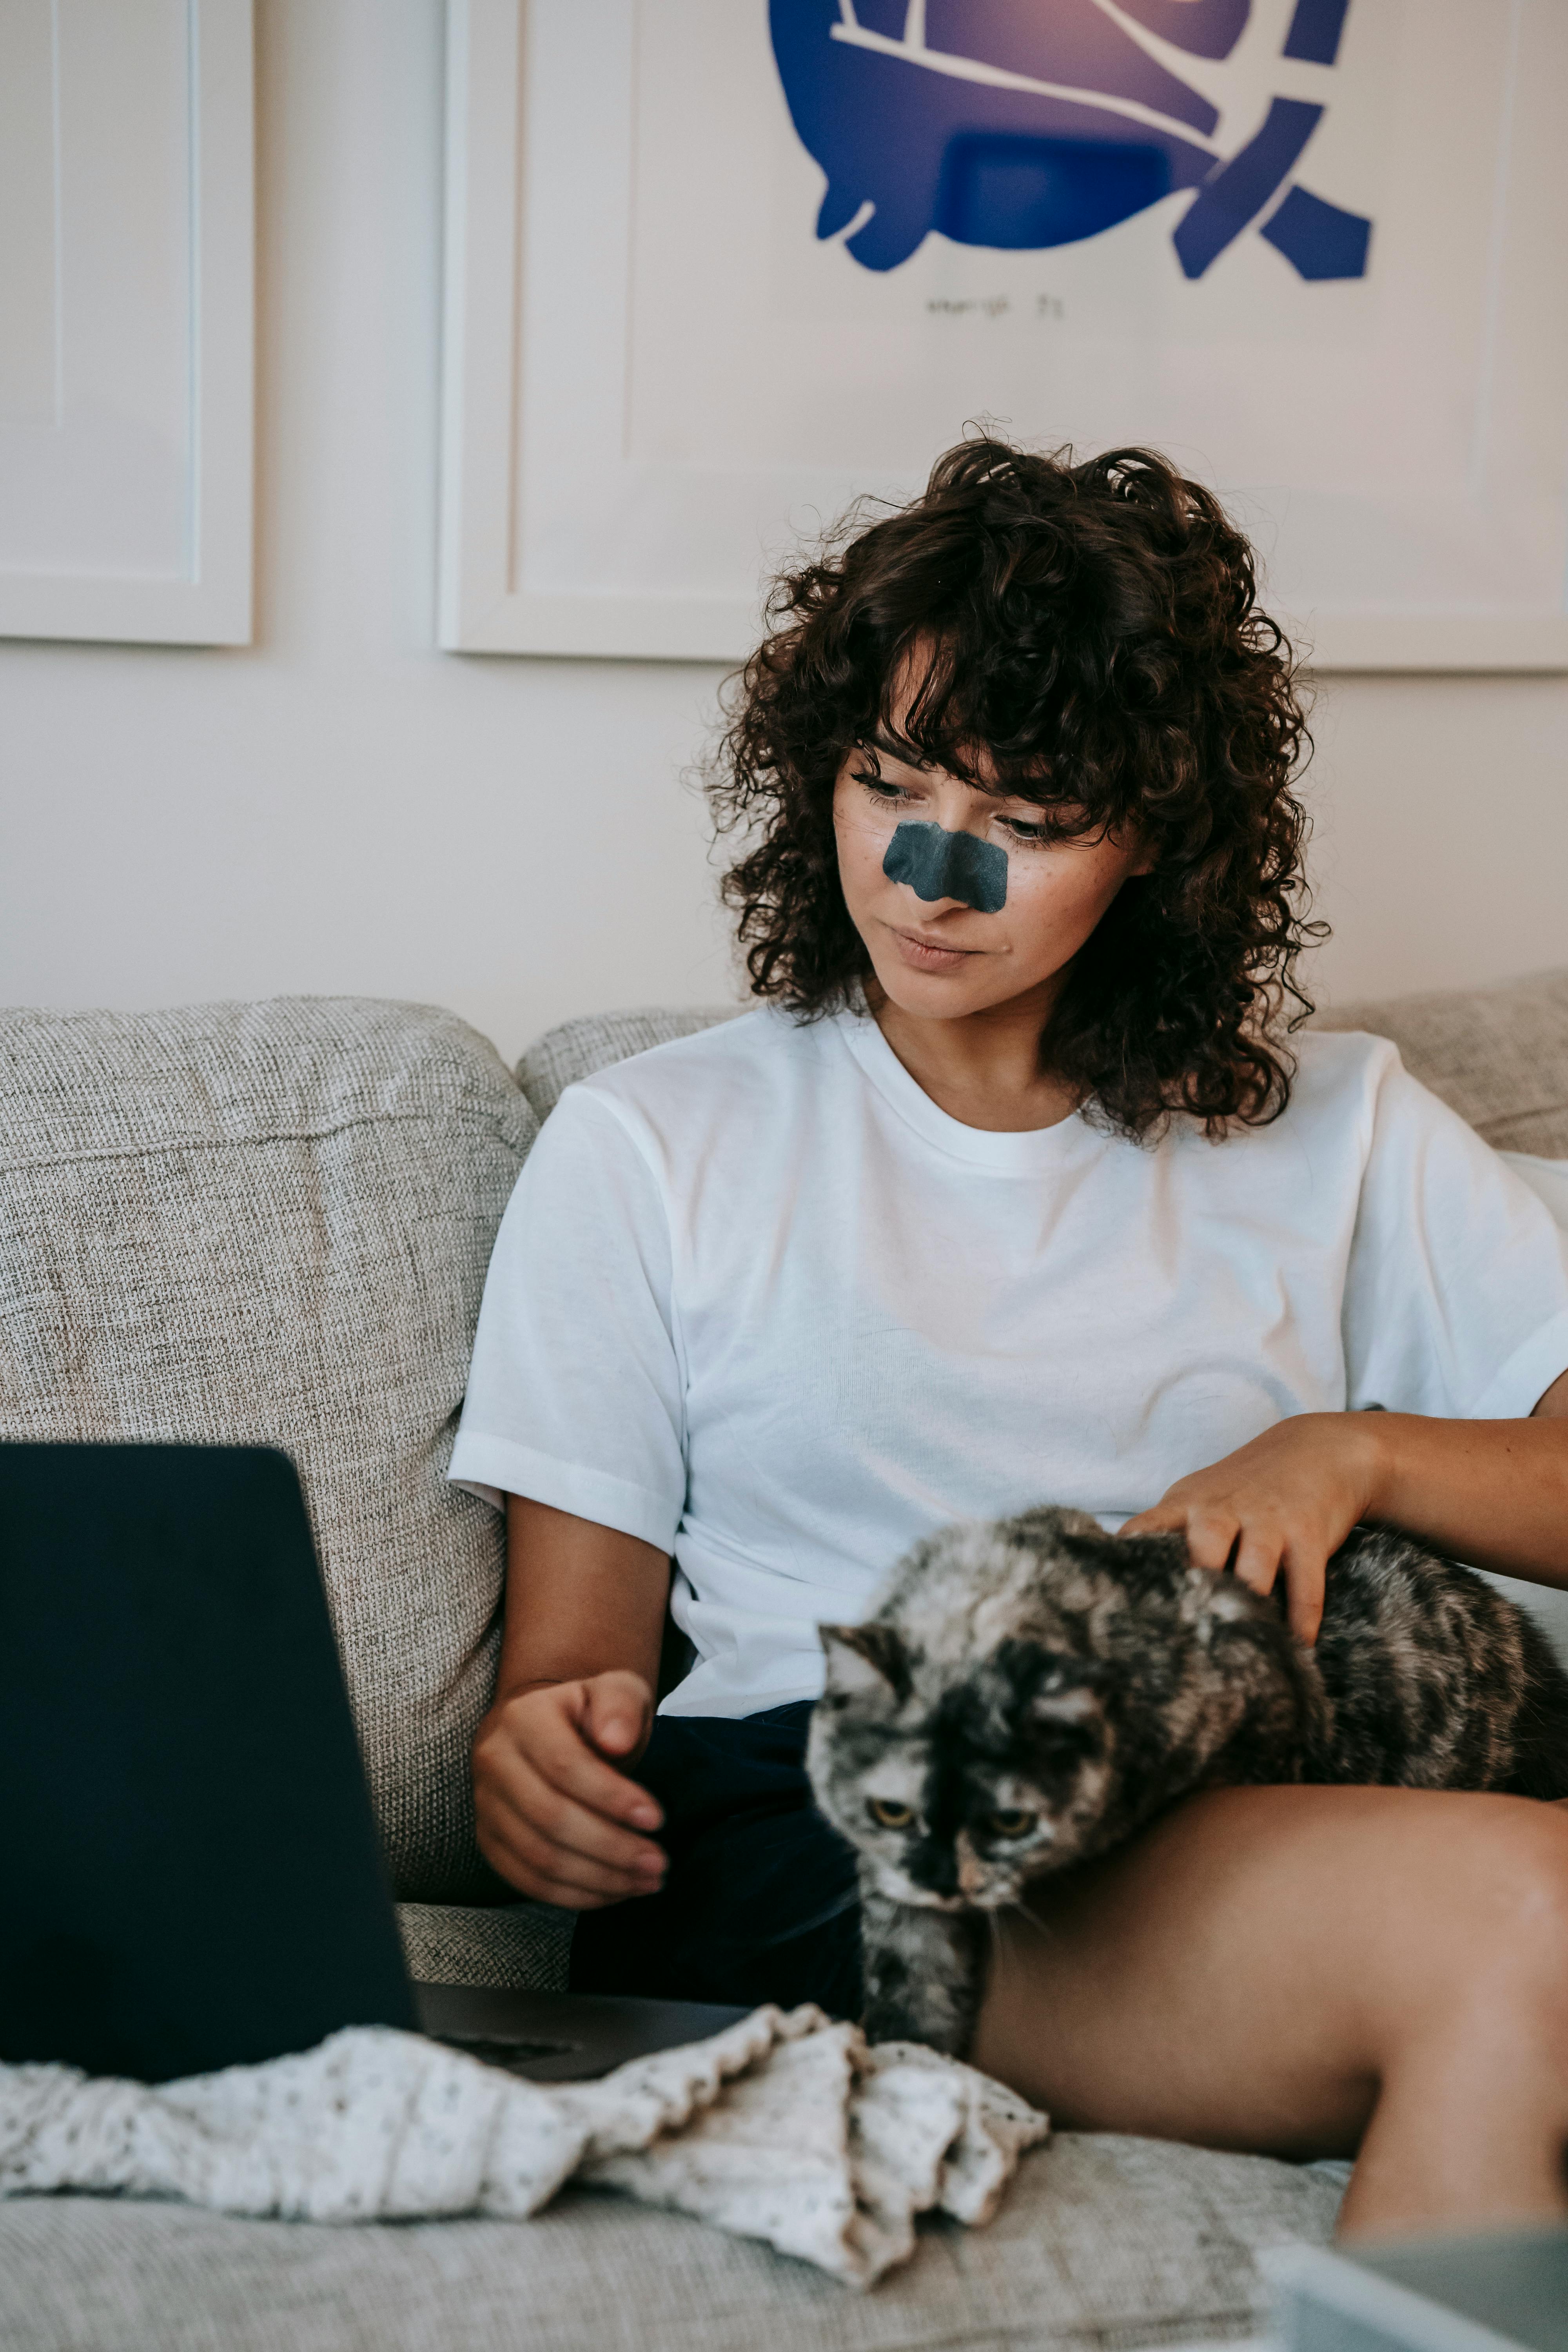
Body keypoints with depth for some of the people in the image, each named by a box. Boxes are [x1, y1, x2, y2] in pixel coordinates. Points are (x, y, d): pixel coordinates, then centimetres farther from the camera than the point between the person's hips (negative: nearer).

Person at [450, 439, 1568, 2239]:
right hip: (804, 1844, -3)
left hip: (1235, 1816, 3)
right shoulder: (649, 1149, 14)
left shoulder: (1335, 1132, 19)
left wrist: (1351, 1450, -5)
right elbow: (573, 1653, 9)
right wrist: (548, 1760, -13)